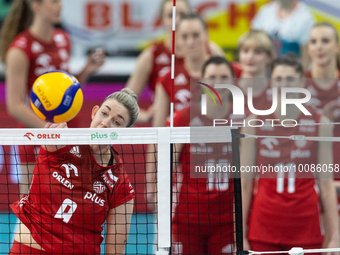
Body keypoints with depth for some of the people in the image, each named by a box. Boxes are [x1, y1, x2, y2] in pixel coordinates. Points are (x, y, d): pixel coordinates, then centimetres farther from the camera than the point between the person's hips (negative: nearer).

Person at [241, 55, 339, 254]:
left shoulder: (320, 124, 4)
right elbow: (245, 183, 4)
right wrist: (240, 236, 0)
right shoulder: (255, 124, 3)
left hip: (306, 229, 0)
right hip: (263, 230, 0)